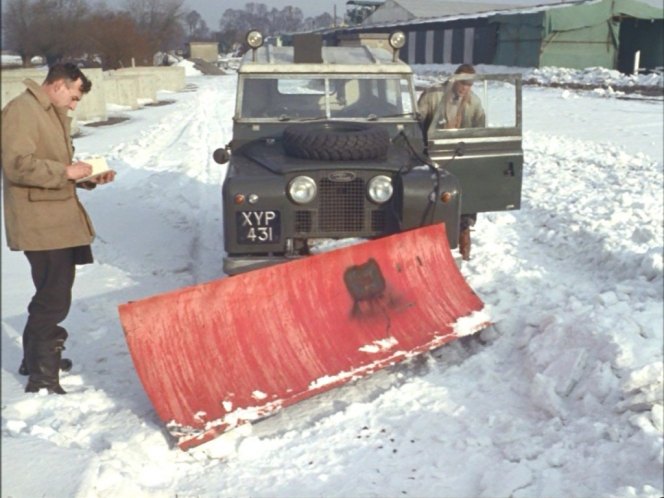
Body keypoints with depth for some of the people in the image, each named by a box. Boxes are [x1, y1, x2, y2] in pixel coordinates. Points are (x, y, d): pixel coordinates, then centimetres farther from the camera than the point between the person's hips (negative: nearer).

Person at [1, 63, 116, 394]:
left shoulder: (53, 115, 18)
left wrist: (90, 177, 8)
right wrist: (66, 171, -20)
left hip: (58, 220, 10)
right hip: (40, 223, -10)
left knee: (52, 294, 19)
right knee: (54, 300, -9)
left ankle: (36, 358, 35)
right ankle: (42, 378, 0)